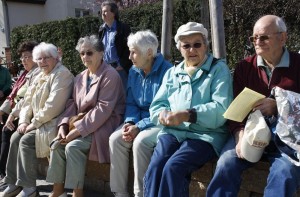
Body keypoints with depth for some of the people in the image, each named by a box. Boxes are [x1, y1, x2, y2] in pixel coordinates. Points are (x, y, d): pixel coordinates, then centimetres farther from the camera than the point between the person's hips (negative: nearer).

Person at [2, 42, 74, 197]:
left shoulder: (62, 74, -14)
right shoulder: (40, 76, 17)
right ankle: (14, 183, 4)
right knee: (15, 137, -6)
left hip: (53, 123, -9)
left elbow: (53, 106, -24)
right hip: (38, 123, 9)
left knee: (26, 140, -22)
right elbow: (28, 100, 15)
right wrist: (24, 121, -2)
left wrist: (34, 123, -18)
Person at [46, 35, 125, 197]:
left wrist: (78, 129, -23)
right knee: (57, 145, -11)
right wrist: (63, 125, -7)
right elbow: (72, 103, 11)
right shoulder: (80, 77, 13)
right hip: (81, 124, 8)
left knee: (73, 146, -26)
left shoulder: (110, 76, -13)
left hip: (104, 125, -8)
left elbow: (103, 109, -21)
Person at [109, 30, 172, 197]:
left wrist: (139, 127, -24)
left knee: (140, 142, -32)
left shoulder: (167, 70, -16)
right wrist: (129, 122, -9)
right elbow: (131, 103, 11)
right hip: (140, 121, 7)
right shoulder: (134, 71, 8)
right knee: (115, 139, -17)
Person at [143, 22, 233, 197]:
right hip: (173, 131, 4)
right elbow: (156, 105, 14)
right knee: (155, 167, -24)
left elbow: (222, 109, -11)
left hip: (206, 134, -4)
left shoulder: (219, 69, 3)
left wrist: (188, 115, -22)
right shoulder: (172, 73, 19)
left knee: (173, 168, -28)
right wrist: (163, 114, -10)